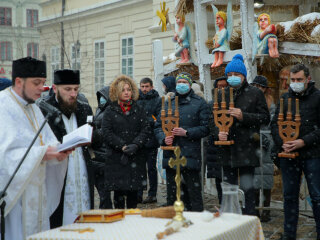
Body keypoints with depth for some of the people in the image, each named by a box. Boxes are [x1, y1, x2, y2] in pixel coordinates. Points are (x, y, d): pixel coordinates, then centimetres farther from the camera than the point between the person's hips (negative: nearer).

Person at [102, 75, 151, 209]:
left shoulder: (138, 110, 12)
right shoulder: (110, 111, 5)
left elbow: (146, 130, 2)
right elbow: (107, 133, -5)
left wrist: (135, 145, -14)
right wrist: (122, 146, -15)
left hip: (136, 157, 2)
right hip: (116, 157, -2)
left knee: (133, 191, 5)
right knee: (118, 190, 0)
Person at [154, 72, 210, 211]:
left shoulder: (199, 103, 4)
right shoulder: (168, 103, 16)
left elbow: (205, 128, -2)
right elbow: (158, 126, 13)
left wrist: (187, 133, -13)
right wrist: (163, 138, -7)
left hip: (190, 156, -4)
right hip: (170, 155, 4)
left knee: (194, 193, -3)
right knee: (171, 194, 11)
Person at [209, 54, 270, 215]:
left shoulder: (255, 93, 3)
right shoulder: (221, 95, 13)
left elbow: (265, 117, -1)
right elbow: (213, 118, 14)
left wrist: (244, 116, -13)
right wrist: (217, 133, -5)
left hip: (246, 148, -4)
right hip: (227, 149, 4)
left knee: (247, 187, -4)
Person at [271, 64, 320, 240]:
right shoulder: (285, 98, 11)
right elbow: (275, 124, 10)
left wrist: (304, 141, -17)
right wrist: (282, 143, -6)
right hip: (288, 154, 4)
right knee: (289, 196, 11)